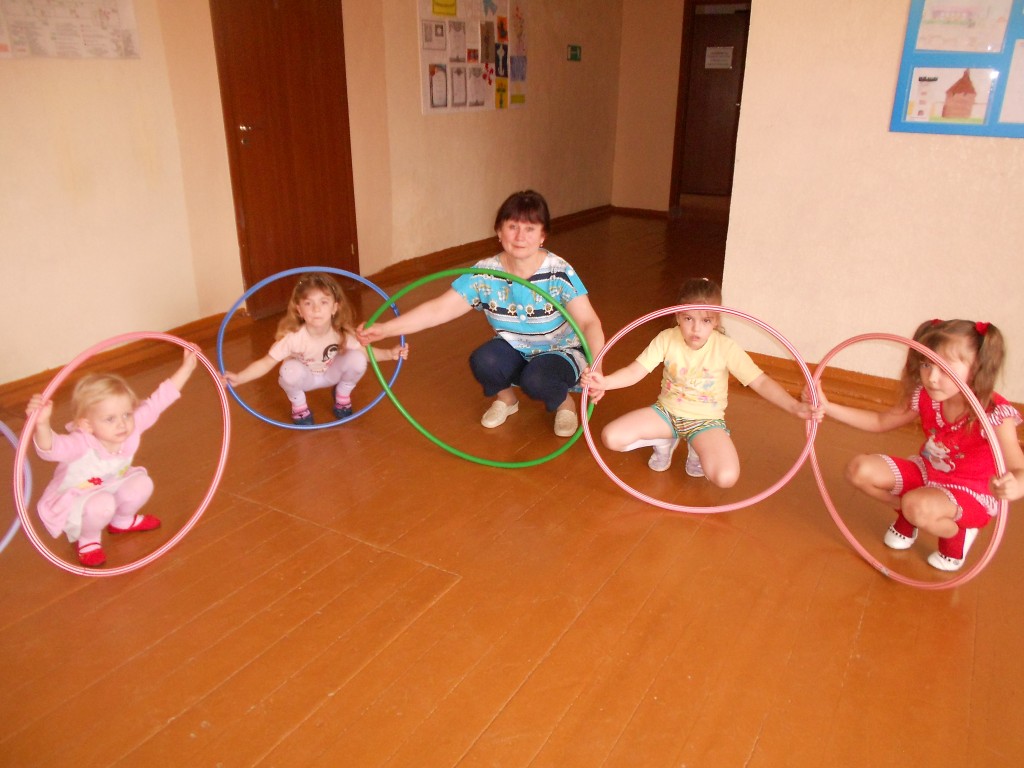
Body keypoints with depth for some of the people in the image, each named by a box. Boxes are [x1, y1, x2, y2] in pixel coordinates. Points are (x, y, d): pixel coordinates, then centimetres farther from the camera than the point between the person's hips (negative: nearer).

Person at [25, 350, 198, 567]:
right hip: (73, 505, -6)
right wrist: (42, 424, -78)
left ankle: (122, 521, 17)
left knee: (141, 484, -15)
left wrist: (186, 367, -21)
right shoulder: (81, 443, -38)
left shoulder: (133, 425, -23)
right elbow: (51, 449, -58)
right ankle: (87, 540, 0)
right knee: (102, 504, -33)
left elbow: (160, 399, -20)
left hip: (110, 488, 7)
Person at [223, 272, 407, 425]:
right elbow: (266, 363, -29)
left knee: (356, 359, -26)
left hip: (331, 374, 2)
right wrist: (238, 378, -42)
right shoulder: (293, 337, -34)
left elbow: (364, 352, -13)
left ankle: (342, 396, 6)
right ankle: (299, 407, -3)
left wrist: (389, 353, -29)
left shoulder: (342, 333, -27)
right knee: (291, 369, -37)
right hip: (304, 377, -2)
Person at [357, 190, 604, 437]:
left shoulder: (559, 273, -23)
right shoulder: (484, 274, -15)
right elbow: (438, 310, -18)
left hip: (559, 353, -3)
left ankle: (564, 402, 2)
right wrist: (384, 329, -28)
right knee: (482, 361, -28)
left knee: (536, 380, -34)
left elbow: (589, 322, -32)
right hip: (514, 352, 3)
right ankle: (505, 397, 6)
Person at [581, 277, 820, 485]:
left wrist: (796, 407, -33)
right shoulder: (666, 339, -13)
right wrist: (603, 382, -38)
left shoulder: (726, 348, -17)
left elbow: (760, 382, -18)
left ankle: (697, 450, 7)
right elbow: (635, 372, -18)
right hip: (666, 412, 2)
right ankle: (664, 442, 12)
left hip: (706, 420, -2)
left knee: (726, 478, -29)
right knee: (611, 437, -16)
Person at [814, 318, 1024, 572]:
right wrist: (827, 407, -11)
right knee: (860, 469, -15)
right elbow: (880, 421, 1)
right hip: (926, 473, 5)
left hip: (971, 493, -5)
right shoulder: (924, 397, -12)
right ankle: (908, 515, 11)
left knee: (918, 506, -37)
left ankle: (957, 534, 0)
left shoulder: (995, 414, -28)